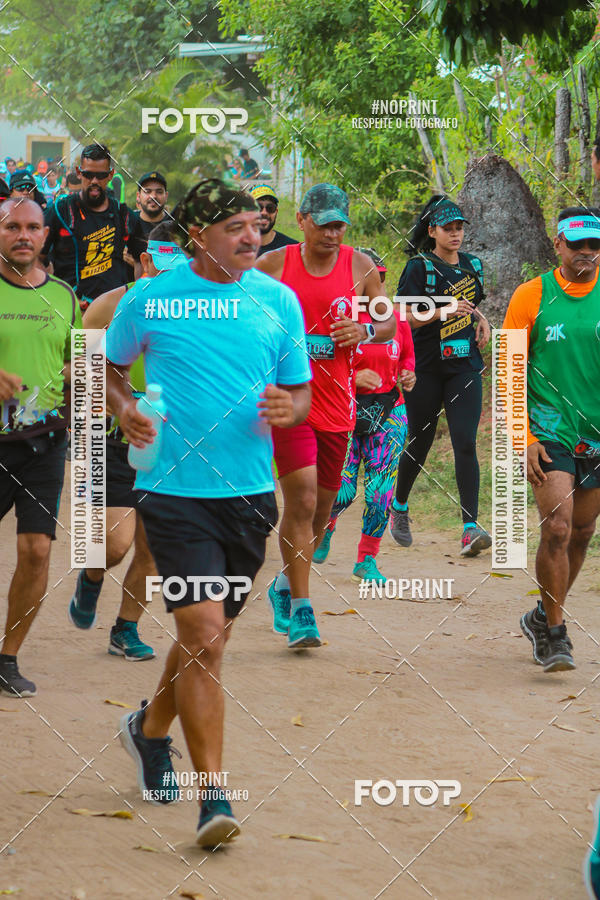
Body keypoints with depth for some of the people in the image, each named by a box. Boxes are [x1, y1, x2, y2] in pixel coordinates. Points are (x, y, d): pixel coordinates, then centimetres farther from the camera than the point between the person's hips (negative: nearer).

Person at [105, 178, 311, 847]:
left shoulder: (279, 301, 4)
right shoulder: (149, 300, -3)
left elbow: (301, 393, 11)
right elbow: (110, 365, 13)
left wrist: (287, 408, -12)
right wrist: (125, 409, -7)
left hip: (249, 491, 4)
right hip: (175, 489, -4)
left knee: (210, 634, 17)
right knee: (203, 632, -14)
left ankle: (151, 728, 44)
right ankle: (213, 794, -12)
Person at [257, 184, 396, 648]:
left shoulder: (360, 266, 3)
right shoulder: (273, 265, -1)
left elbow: (391, 323, 9)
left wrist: (366, 330, -12)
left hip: (337, 402, 3)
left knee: (322, 507, 13)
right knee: (302, 501, -15)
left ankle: (285, 586, 37)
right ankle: (300, 612, -10)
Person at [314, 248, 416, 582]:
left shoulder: (395, 318, 7)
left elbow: (408, 356, 22)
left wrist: (407, 376, 1)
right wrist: (353, 377, -20)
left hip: (389, 413, 3)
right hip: (346, 411, -3)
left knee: (381, 492, -4)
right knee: (343, 490, -8)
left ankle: (367, 560, 12)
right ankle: (325, 527, 28)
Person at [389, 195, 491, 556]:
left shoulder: (472, 265, 11)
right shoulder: (419, 268, -6)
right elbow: (406, 318, -13)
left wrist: (480, 318, 7)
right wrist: (444, 311, -27)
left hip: (465, 365, 3)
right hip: (426, 365, -3)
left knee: (466, 443, -11)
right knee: (420, 443, 7)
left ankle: (470, 528, -18)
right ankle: (399, 507, 35)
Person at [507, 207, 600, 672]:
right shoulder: (532, 296, -3)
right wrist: (525, 439, -8)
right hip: (550, 433, -3)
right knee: (557, 528, -15)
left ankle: (543, 617, 32)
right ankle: (555, 633, -3)